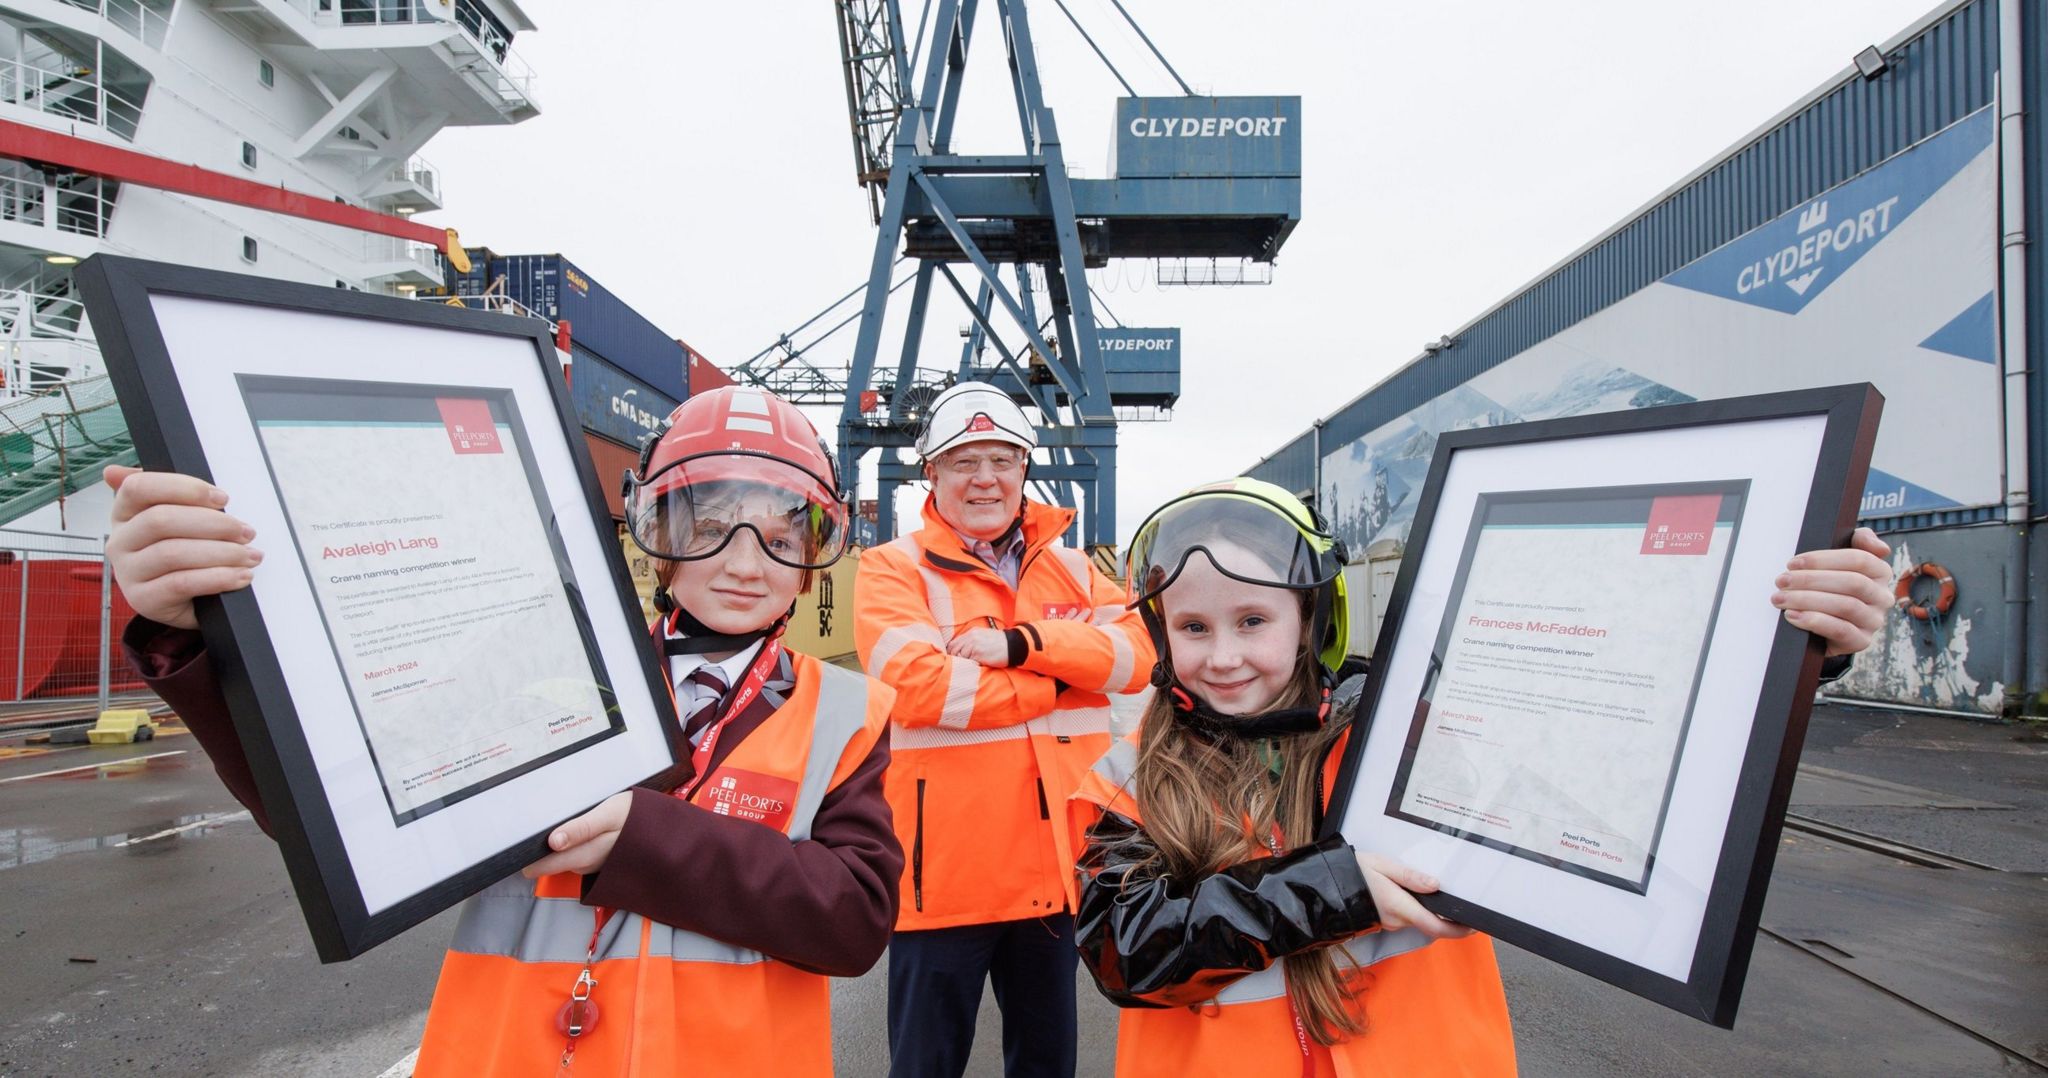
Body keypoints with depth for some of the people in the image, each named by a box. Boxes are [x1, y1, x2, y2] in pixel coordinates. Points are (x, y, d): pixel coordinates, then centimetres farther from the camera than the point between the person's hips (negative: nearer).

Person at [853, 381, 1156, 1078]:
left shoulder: (1070, 567, 9)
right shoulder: (894, 569, -5)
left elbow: (1137, 653, -5)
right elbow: (919, 687, -20)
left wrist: (1022, 643, -20)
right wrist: (1062, 679, -11)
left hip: (1055, 868, 5)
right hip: (944, 873, -4)